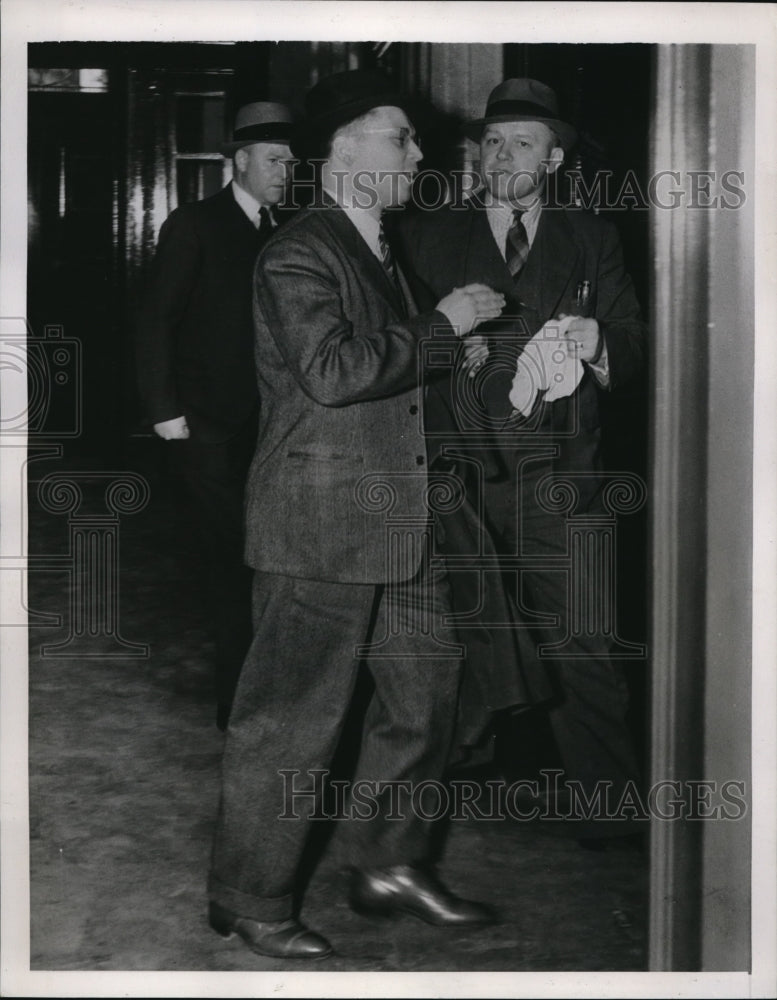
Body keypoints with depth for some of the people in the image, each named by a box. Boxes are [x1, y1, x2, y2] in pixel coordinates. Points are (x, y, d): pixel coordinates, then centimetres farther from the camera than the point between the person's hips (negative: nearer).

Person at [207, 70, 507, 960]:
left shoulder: (381, 254, 18)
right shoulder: (298, 254, -13)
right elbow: (331, 370, -26)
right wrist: (439, 325, -18)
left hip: (396, 520, 10)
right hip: (320, 526, -10)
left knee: (425, 688, 15)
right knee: (292, 718, -1)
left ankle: (388, 865, 31)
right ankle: (248, 901, 13)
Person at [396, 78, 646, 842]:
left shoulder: (591, 241, 12)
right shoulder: (427, 236, 9)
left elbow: (633, 347, 9)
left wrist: (597, 343, -13)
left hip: (556, 479, 0)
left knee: (579, 647, -6)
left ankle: (607, 802, 2)